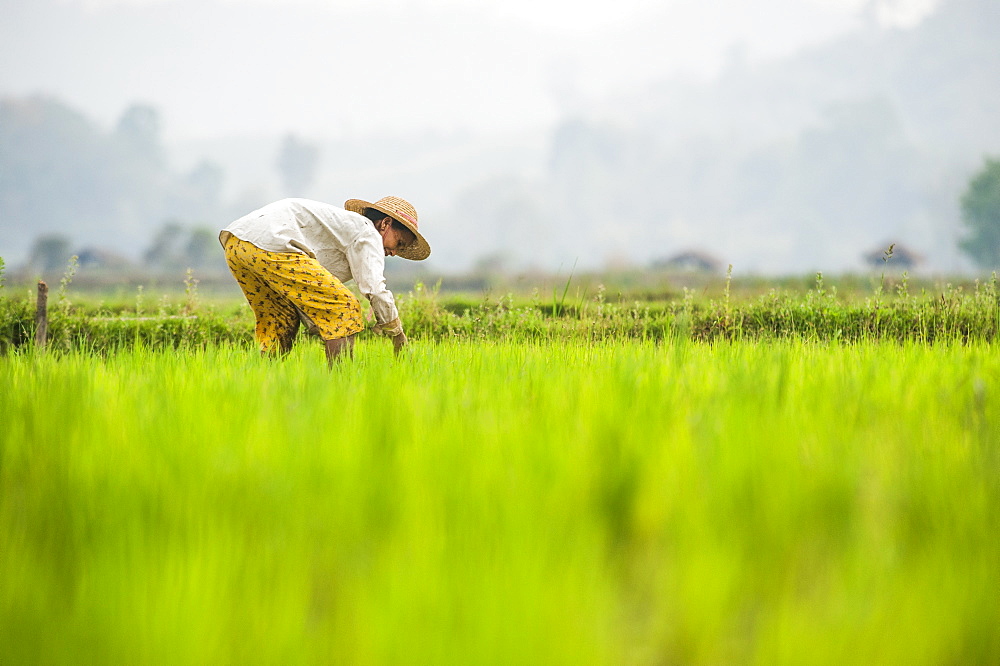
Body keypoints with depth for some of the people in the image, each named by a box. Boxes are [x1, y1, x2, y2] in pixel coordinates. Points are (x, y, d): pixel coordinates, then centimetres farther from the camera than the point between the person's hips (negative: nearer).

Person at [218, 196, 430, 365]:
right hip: (271, 245, -10)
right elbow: (374, 289, -6)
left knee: (281, 322, 26)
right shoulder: (367, 233, 7)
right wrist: (398, 335, 6)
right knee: (343, 309, -3)